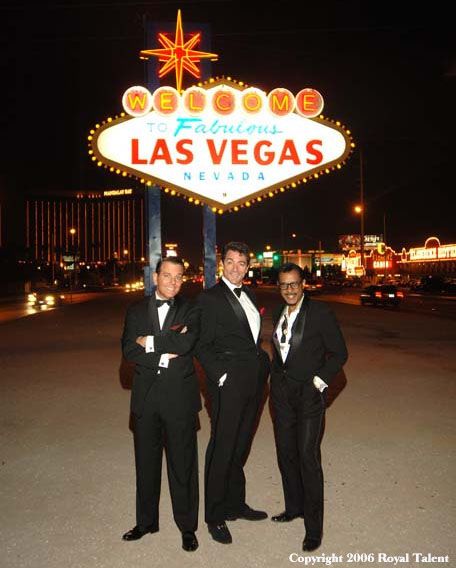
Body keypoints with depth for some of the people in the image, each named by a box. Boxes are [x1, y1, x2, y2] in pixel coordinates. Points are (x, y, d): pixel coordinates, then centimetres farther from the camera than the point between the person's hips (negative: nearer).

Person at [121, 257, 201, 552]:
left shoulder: (190, 311, -2)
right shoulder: (137, 311, 6)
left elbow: (185, 343, -20)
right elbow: (129, 350, -6)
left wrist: (149, 342, -11)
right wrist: (163, 356, -15)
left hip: (179, 397, -2)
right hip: (146, 397, 3)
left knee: (183, 464, 9)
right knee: (146, 462, 17)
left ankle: (187, 526, 28)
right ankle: (147, 520, 37)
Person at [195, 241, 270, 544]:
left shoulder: (249, 295, 14)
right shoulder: (210, 298, -9)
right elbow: (202, 346, -11)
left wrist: (263, 363, 8)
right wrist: (221, 376, -18)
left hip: (254, 381, 7)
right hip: (229, 383, -7)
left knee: (241, 446, 19)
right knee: (222, 449, 3)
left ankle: (235, 503, 35)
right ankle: (215, 516, 19)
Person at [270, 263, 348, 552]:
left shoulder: (321, 312, -11)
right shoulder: (278, 314, 8)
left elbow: (339, 353, -8)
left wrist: (319, 381, -13)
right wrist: (276, 381, 11)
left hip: (309, 393, -6)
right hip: (282, 393, 6)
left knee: (308, 457, -7)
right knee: (285, 454, 14)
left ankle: (314, 527, 8)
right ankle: (294, 507, 34)